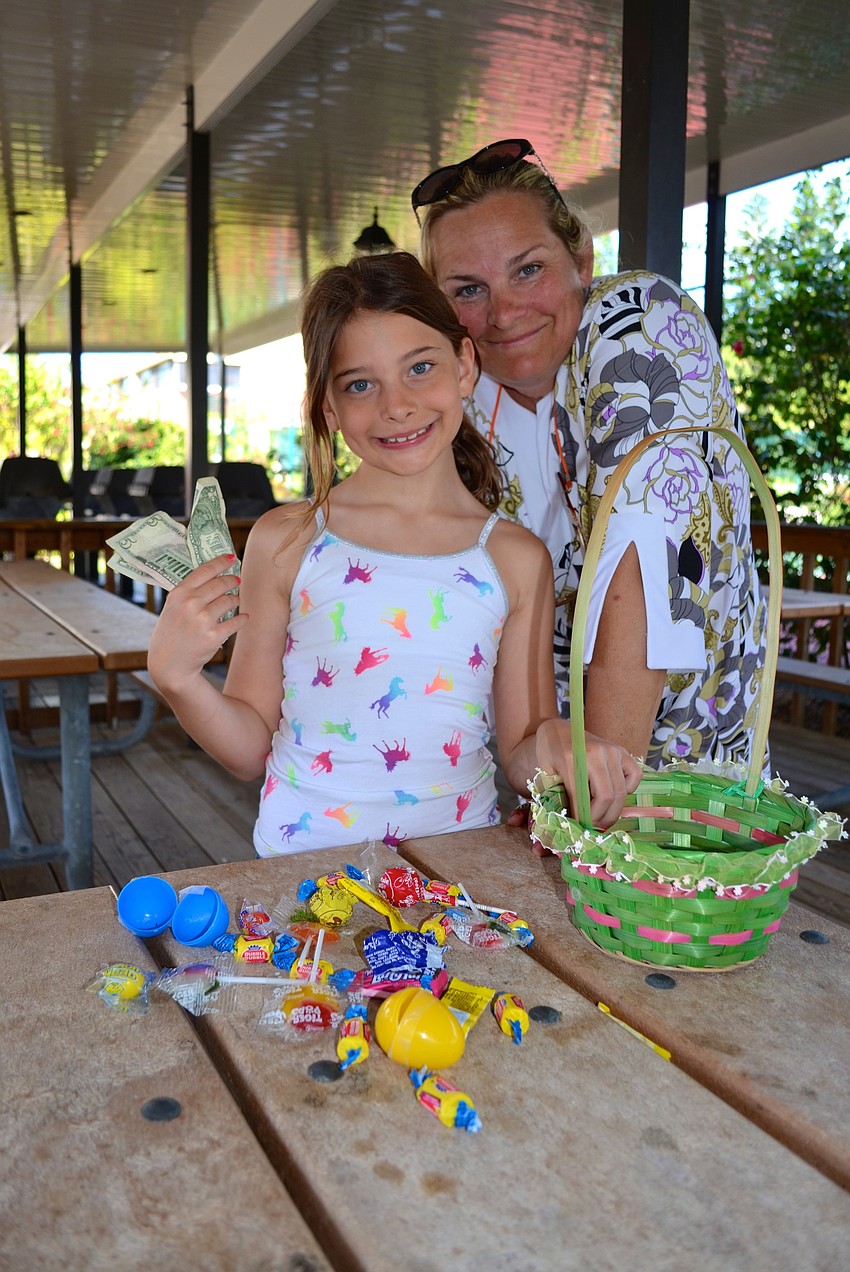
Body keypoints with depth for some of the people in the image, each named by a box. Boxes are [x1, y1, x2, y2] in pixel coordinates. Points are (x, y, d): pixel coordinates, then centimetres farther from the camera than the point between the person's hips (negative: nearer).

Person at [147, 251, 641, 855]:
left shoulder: (517, 559, 1)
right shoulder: (286, 541, -2)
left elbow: (519, 758, 6)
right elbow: (253, 748, 3)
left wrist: (553, 742, -14)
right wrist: (176, 677, -13)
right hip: (302, 868, -2)